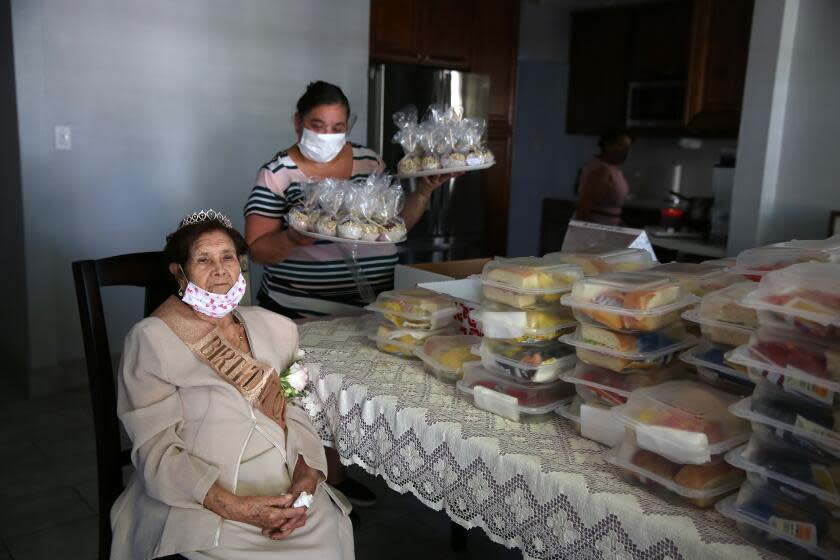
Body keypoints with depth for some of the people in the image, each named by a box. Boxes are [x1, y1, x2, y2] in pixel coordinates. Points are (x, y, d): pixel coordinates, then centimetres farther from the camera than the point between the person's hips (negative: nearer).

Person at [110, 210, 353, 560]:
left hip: (290, 495, 4)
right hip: (202, 504, -3)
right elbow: (155, 449, -7)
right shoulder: (151, 339, -2)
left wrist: (306, 482, -10)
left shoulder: (273, 328, 11)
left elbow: (299, 414, 8)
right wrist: (234, 507, -17)